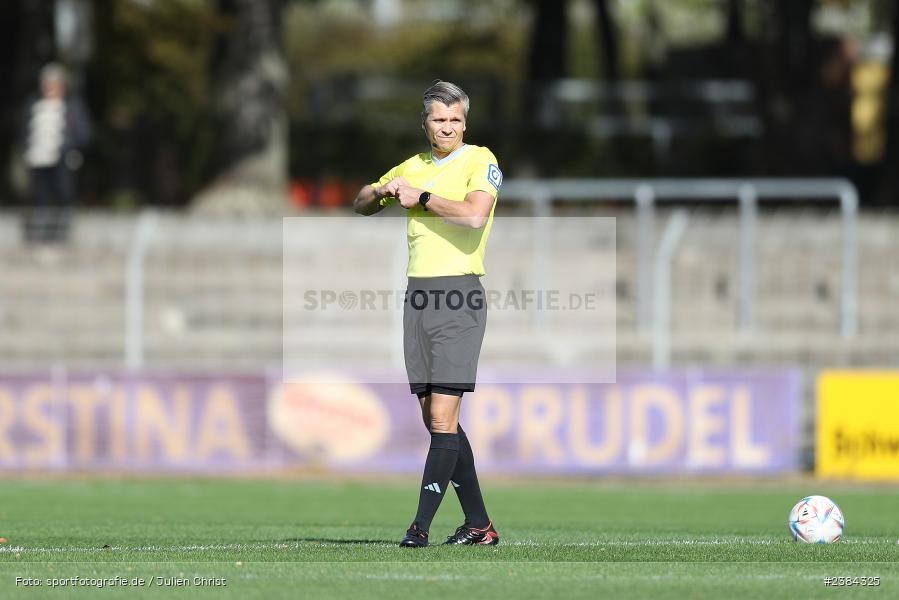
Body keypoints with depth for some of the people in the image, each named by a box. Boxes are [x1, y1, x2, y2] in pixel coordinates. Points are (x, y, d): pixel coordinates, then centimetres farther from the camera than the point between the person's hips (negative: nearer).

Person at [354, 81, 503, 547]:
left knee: (442, 417, -11)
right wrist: (383, 191, 5)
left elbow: (475, 215, -22)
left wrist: (421, 197, -12)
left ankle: (421, 524, -13)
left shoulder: (480, 161, -4)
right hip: (417, 295, 7)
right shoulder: (413, 166, 16)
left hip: (460, 296, -7)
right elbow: (361, 205, 27)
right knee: (434, 418, 7)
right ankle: (478, 524, 13)